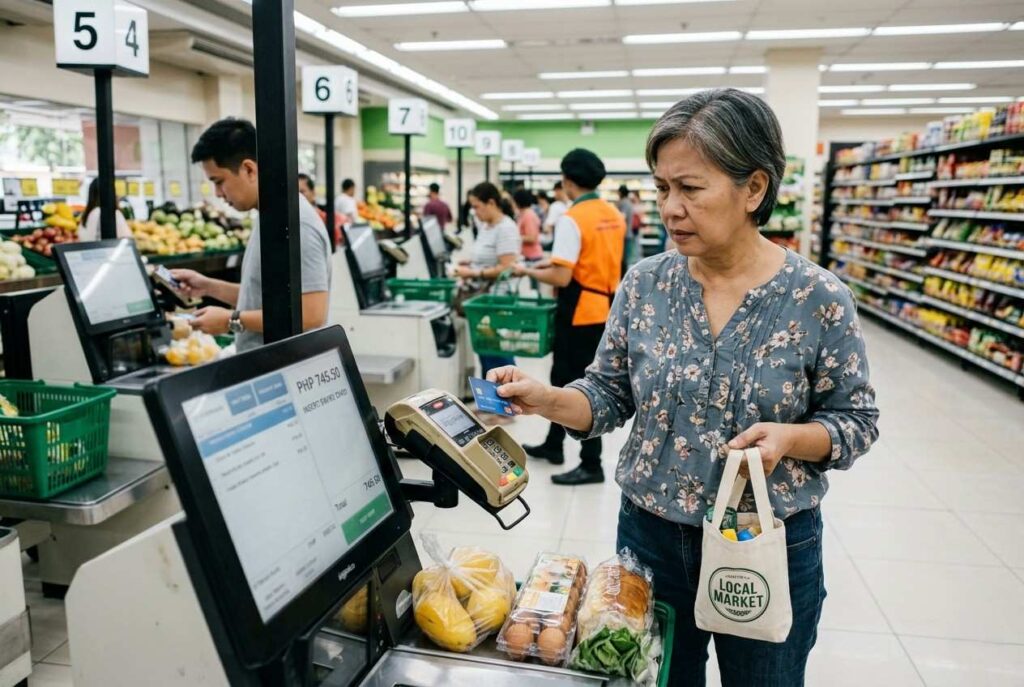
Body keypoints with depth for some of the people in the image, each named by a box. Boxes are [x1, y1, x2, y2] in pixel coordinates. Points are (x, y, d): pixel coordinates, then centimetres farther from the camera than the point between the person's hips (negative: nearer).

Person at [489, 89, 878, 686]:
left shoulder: (820, 299, -13)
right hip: (652, 533, 2)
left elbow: (856, 421, -5)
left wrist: (789, 438, -24)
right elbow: (610, 395, -1)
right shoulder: (645, 284, -6)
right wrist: (547, 399, -19)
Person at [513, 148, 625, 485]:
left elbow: (561, 278, -23)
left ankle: (591, 465, 10)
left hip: (580, 312, -9)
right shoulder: (614, 215, 7)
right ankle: (553, 444, 33)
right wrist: (556, 261, 18)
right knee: (565, 378, 20)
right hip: (605, 308, 9)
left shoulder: (572, 219, -18)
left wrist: (529, 272, -6)